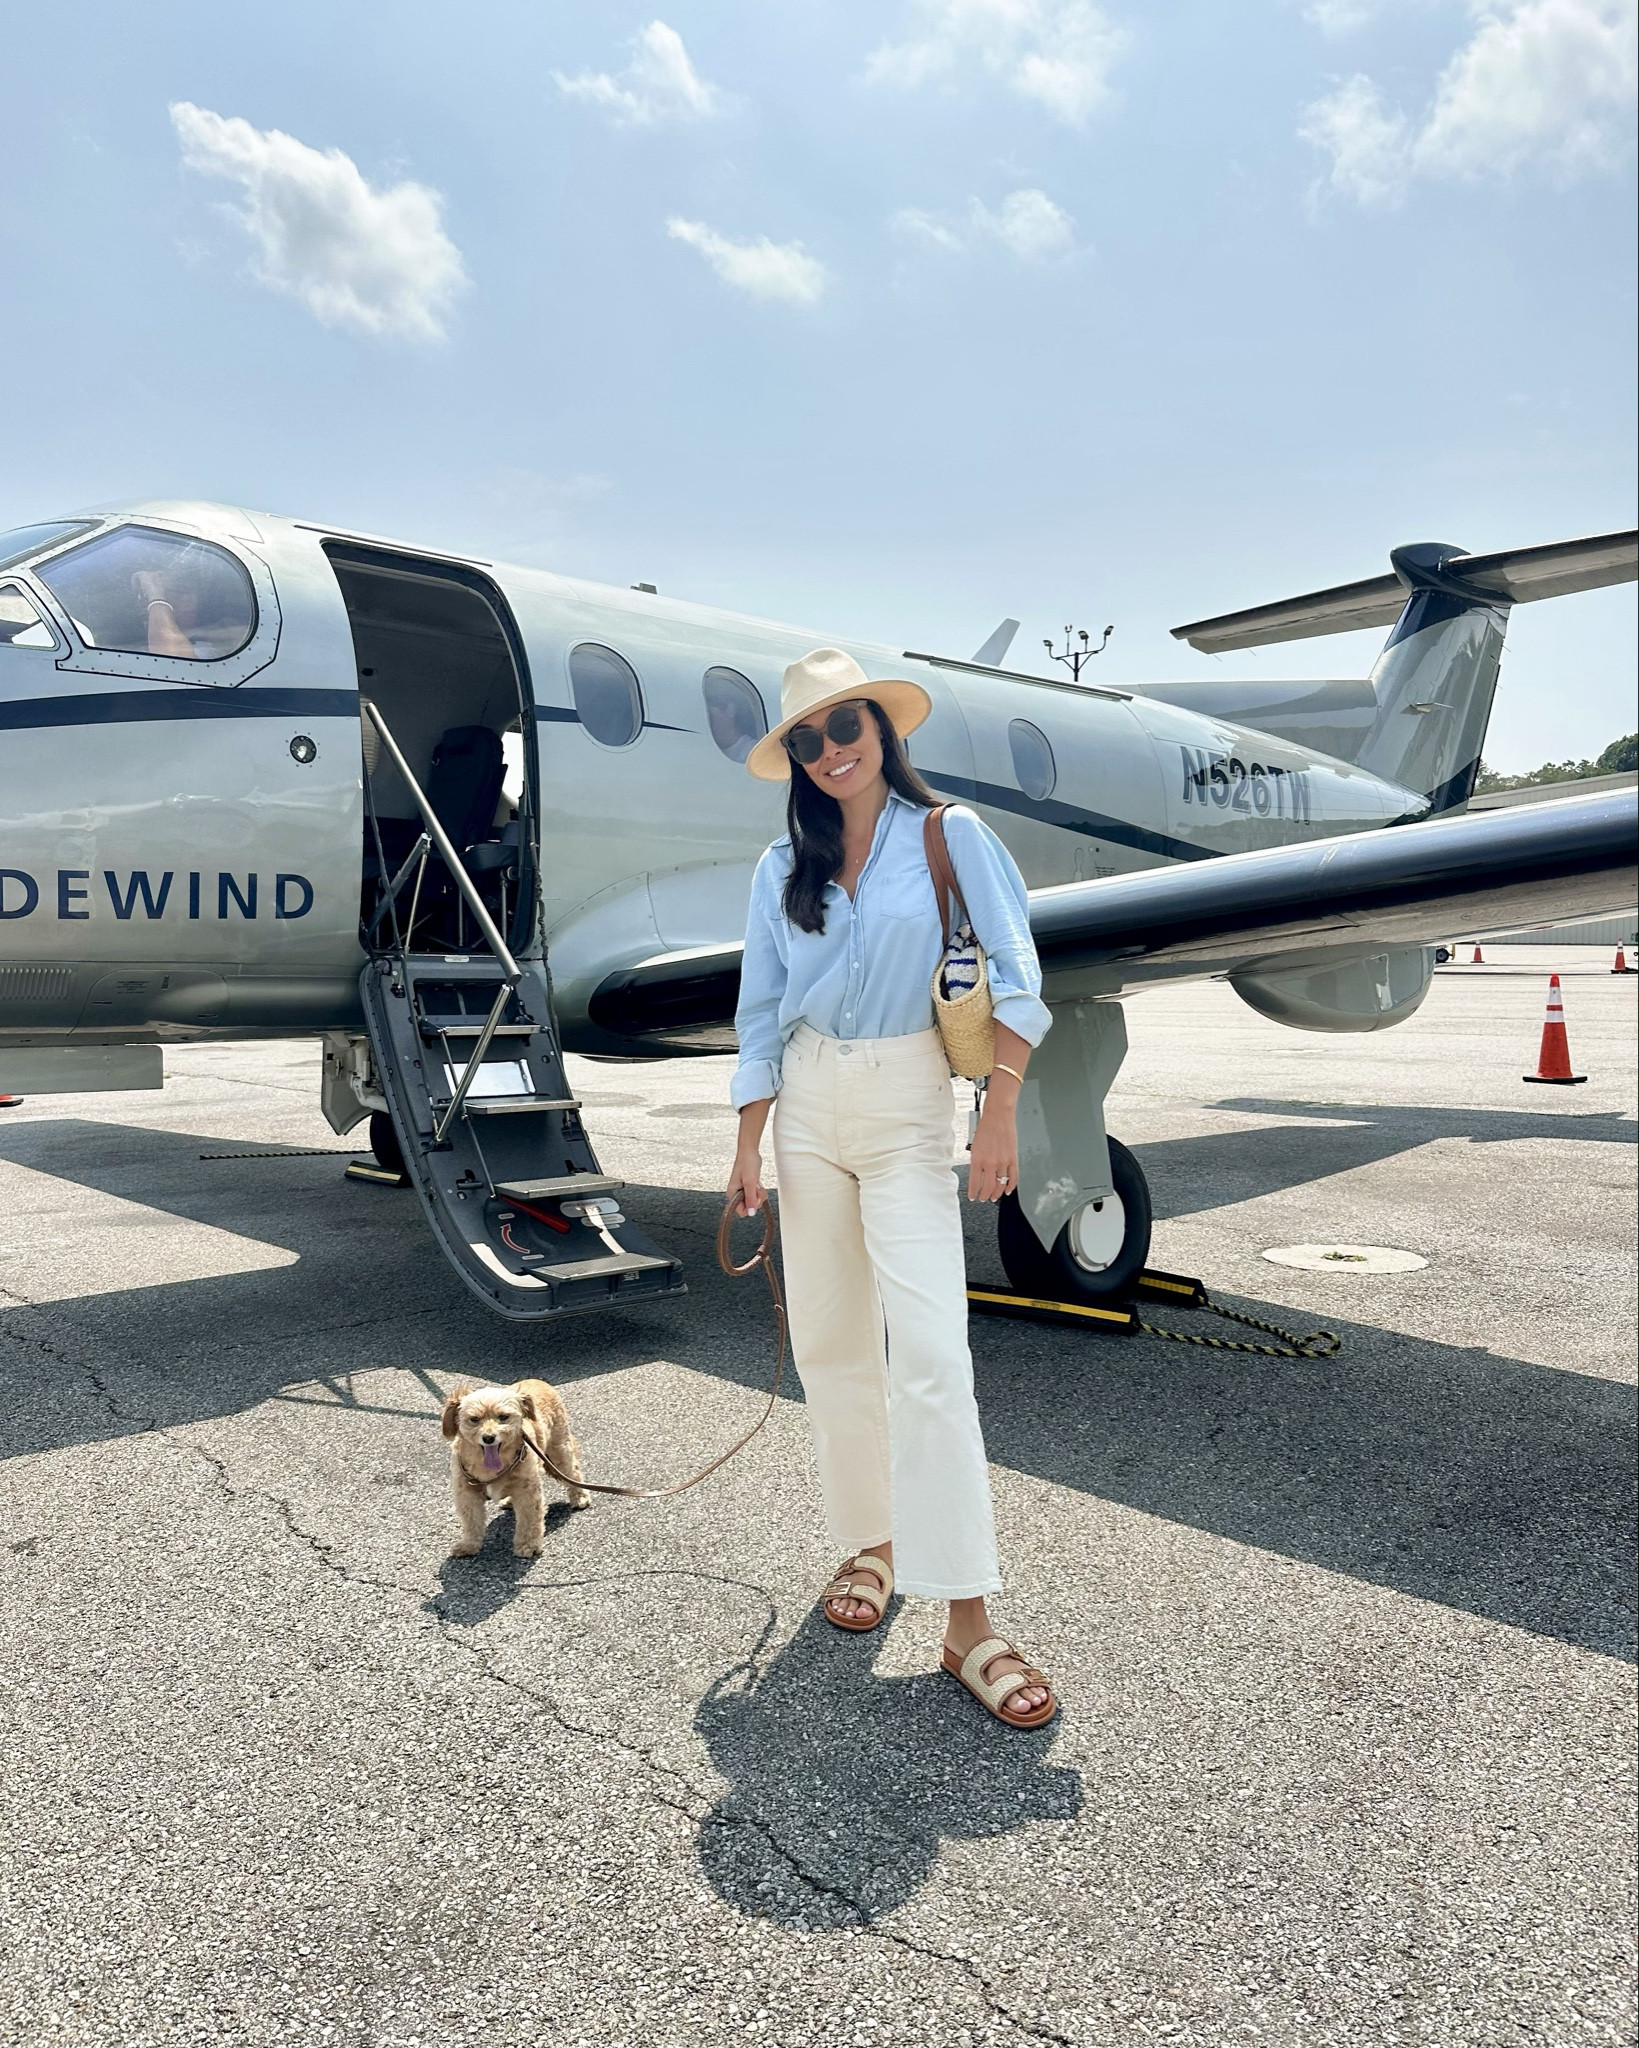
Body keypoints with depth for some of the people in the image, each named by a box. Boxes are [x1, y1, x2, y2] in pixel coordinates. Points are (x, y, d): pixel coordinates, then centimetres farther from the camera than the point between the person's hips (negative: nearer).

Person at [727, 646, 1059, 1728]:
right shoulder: (783, 869, 9)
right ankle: (870, 1541, 26)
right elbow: (761, 1016, 10)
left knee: (929, 1354, -12)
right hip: (808, 1106, 4)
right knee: (829, 1344, 8)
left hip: (907, 1104, -4)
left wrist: (1001, 1112, -14)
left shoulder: (950, 836, 0)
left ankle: (969, 1620, -7)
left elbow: (1015, 978, -5)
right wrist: (749, 1149, 4)